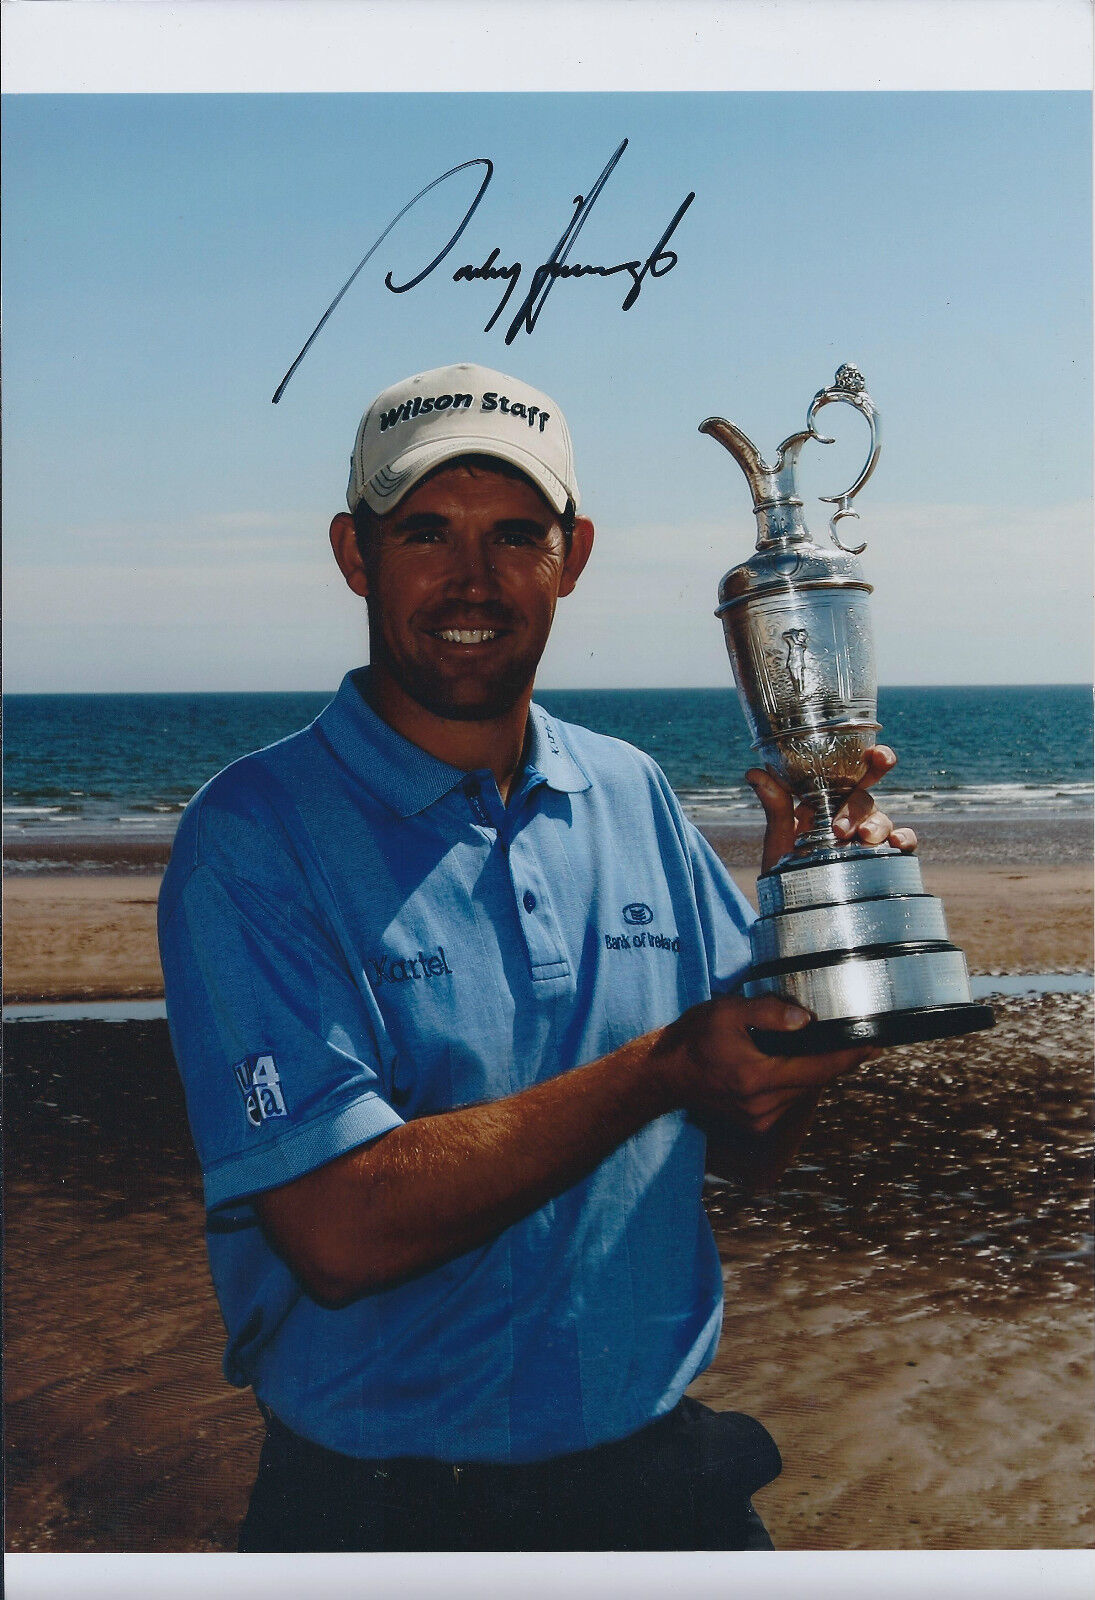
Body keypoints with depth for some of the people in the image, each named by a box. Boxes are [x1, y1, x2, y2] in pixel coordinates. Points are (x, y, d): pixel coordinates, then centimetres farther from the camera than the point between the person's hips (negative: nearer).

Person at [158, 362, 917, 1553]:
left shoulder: (634, 799, 0)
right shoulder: (253, 838, -15)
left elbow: (745, 1147, 3)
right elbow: (341, 1230, -23)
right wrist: (661, 1067, -25)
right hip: (380, 1501, -4)